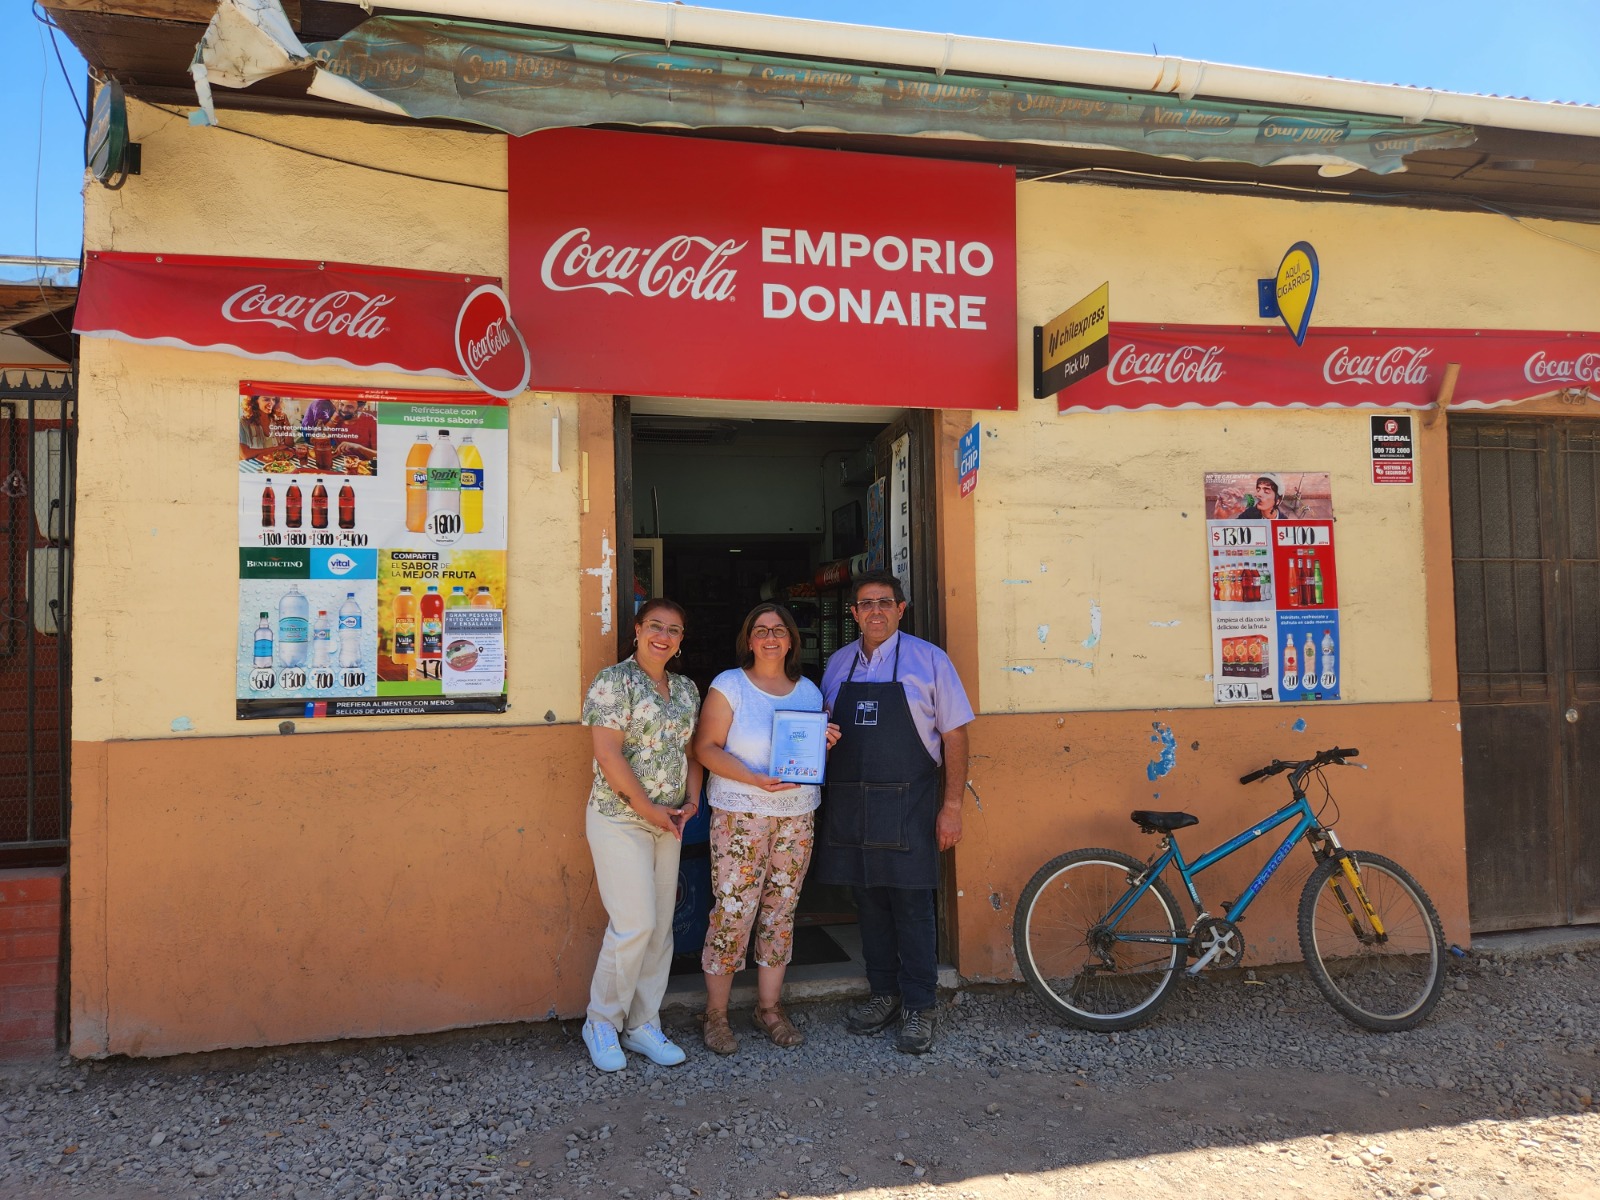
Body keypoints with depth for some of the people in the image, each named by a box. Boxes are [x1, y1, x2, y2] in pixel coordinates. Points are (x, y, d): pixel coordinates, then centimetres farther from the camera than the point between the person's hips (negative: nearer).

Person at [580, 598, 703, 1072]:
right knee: (635, 923, -8)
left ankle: (643, 1025, 23)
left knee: (660, 926, 10)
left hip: (667, 822, 7)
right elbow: (608, 754, -16)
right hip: (620, 819, -7)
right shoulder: (614, 681, -10)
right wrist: (647, 808, -14)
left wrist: (691, 800, 0)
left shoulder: (686, 690, 11)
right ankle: (602, 1024, 12)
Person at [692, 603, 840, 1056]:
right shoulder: (728, 686, -2)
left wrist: (828, 743, -4)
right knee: (732, 912, -5)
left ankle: (769, 1008, 23)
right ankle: (716, 1014, 10)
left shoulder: (809, 691, 12)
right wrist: (756, 779, -21)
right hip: (740, 814, -4)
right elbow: (706, 748, -9)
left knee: (780, 912, 9)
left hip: (797, 816, 5)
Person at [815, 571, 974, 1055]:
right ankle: (883, 994, 27)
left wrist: (951, 805, -8)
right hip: (850, 802, 4)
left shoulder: (928, 660, -3)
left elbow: (954, 735, -3)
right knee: (869, 901, 12)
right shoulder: (838, 663, 10)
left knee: (911, 904, 0)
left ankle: (918, 1007, 14)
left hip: (907, 804, -4)